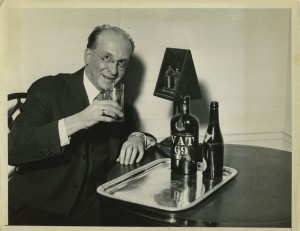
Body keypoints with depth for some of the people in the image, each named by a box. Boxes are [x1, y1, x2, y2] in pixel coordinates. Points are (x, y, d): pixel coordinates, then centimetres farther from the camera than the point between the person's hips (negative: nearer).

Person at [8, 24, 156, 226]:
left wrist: (139, 139, -9)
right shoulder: (48, 89, -8)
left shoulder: (121, 104, 7)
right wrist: (75, 122, -29)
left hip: (91, 209, 4)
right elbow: (12, 148, -18)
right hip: (35, 208, -3)